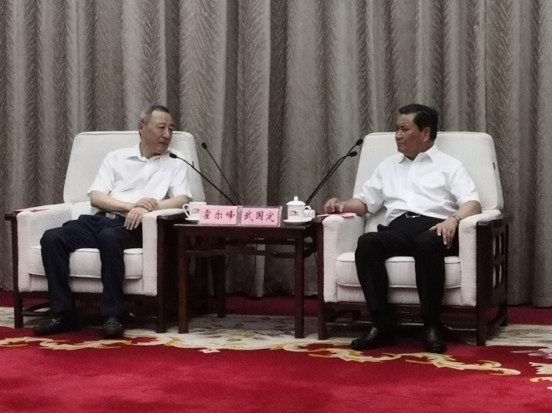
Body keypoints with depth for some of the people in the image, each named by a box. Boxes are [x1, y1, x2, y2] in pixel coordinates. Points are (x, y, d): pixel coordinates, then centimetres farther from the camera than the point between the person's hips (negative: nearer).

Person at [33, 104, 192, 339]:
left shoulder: (175, 166, 18)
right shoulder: (116, 158, 21)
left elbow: (182, 199, 1)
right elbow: (96, 197, 9)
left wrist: (147, 208, -16)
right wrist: (131, 205, -8)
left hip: (132, 227, -3)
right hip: (101, 219, 3)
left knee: (109, 237, -39)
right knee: (52, 238, -24)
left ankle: (113, 315, -33)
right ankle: (62, 313, -21)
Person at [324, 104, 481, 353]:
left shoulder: (449, 166, 17)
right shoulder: (388, 166, 31)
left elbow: (473, 204, 4)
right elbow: (365, 202, 28)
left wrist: (453, 219, -18)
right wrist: (343, 206, 5)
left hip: (434, 228, -3)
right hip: (397, 228, 3)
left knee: (425, 243, -40)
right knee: (366, 242, -31)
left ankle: (432, 325, -33)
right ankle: (382, 325, -33)